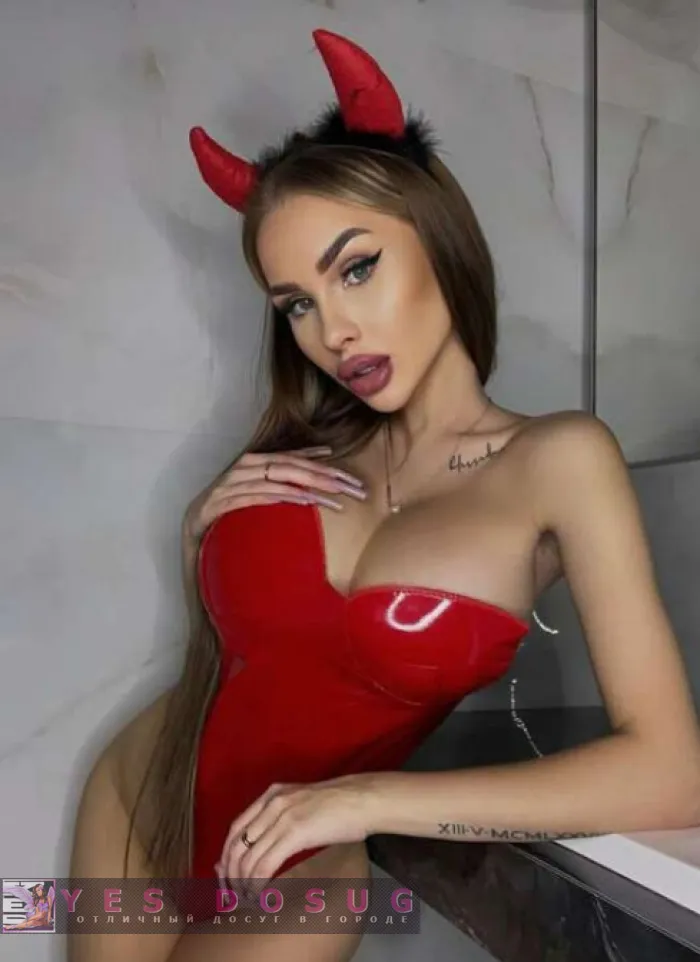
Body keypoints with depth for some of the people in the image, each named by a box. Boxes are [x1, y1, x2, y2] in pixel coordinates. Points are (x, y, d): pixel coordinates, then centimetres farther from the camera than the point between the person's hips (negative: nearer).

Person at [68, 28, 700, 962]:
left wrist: (370, 799, -25)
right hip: (143, 798, 3)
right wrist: (206, 529, -13)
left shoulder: (558, 458, -18)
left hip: (295, 874, -3)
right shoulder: (308, 443, -7)